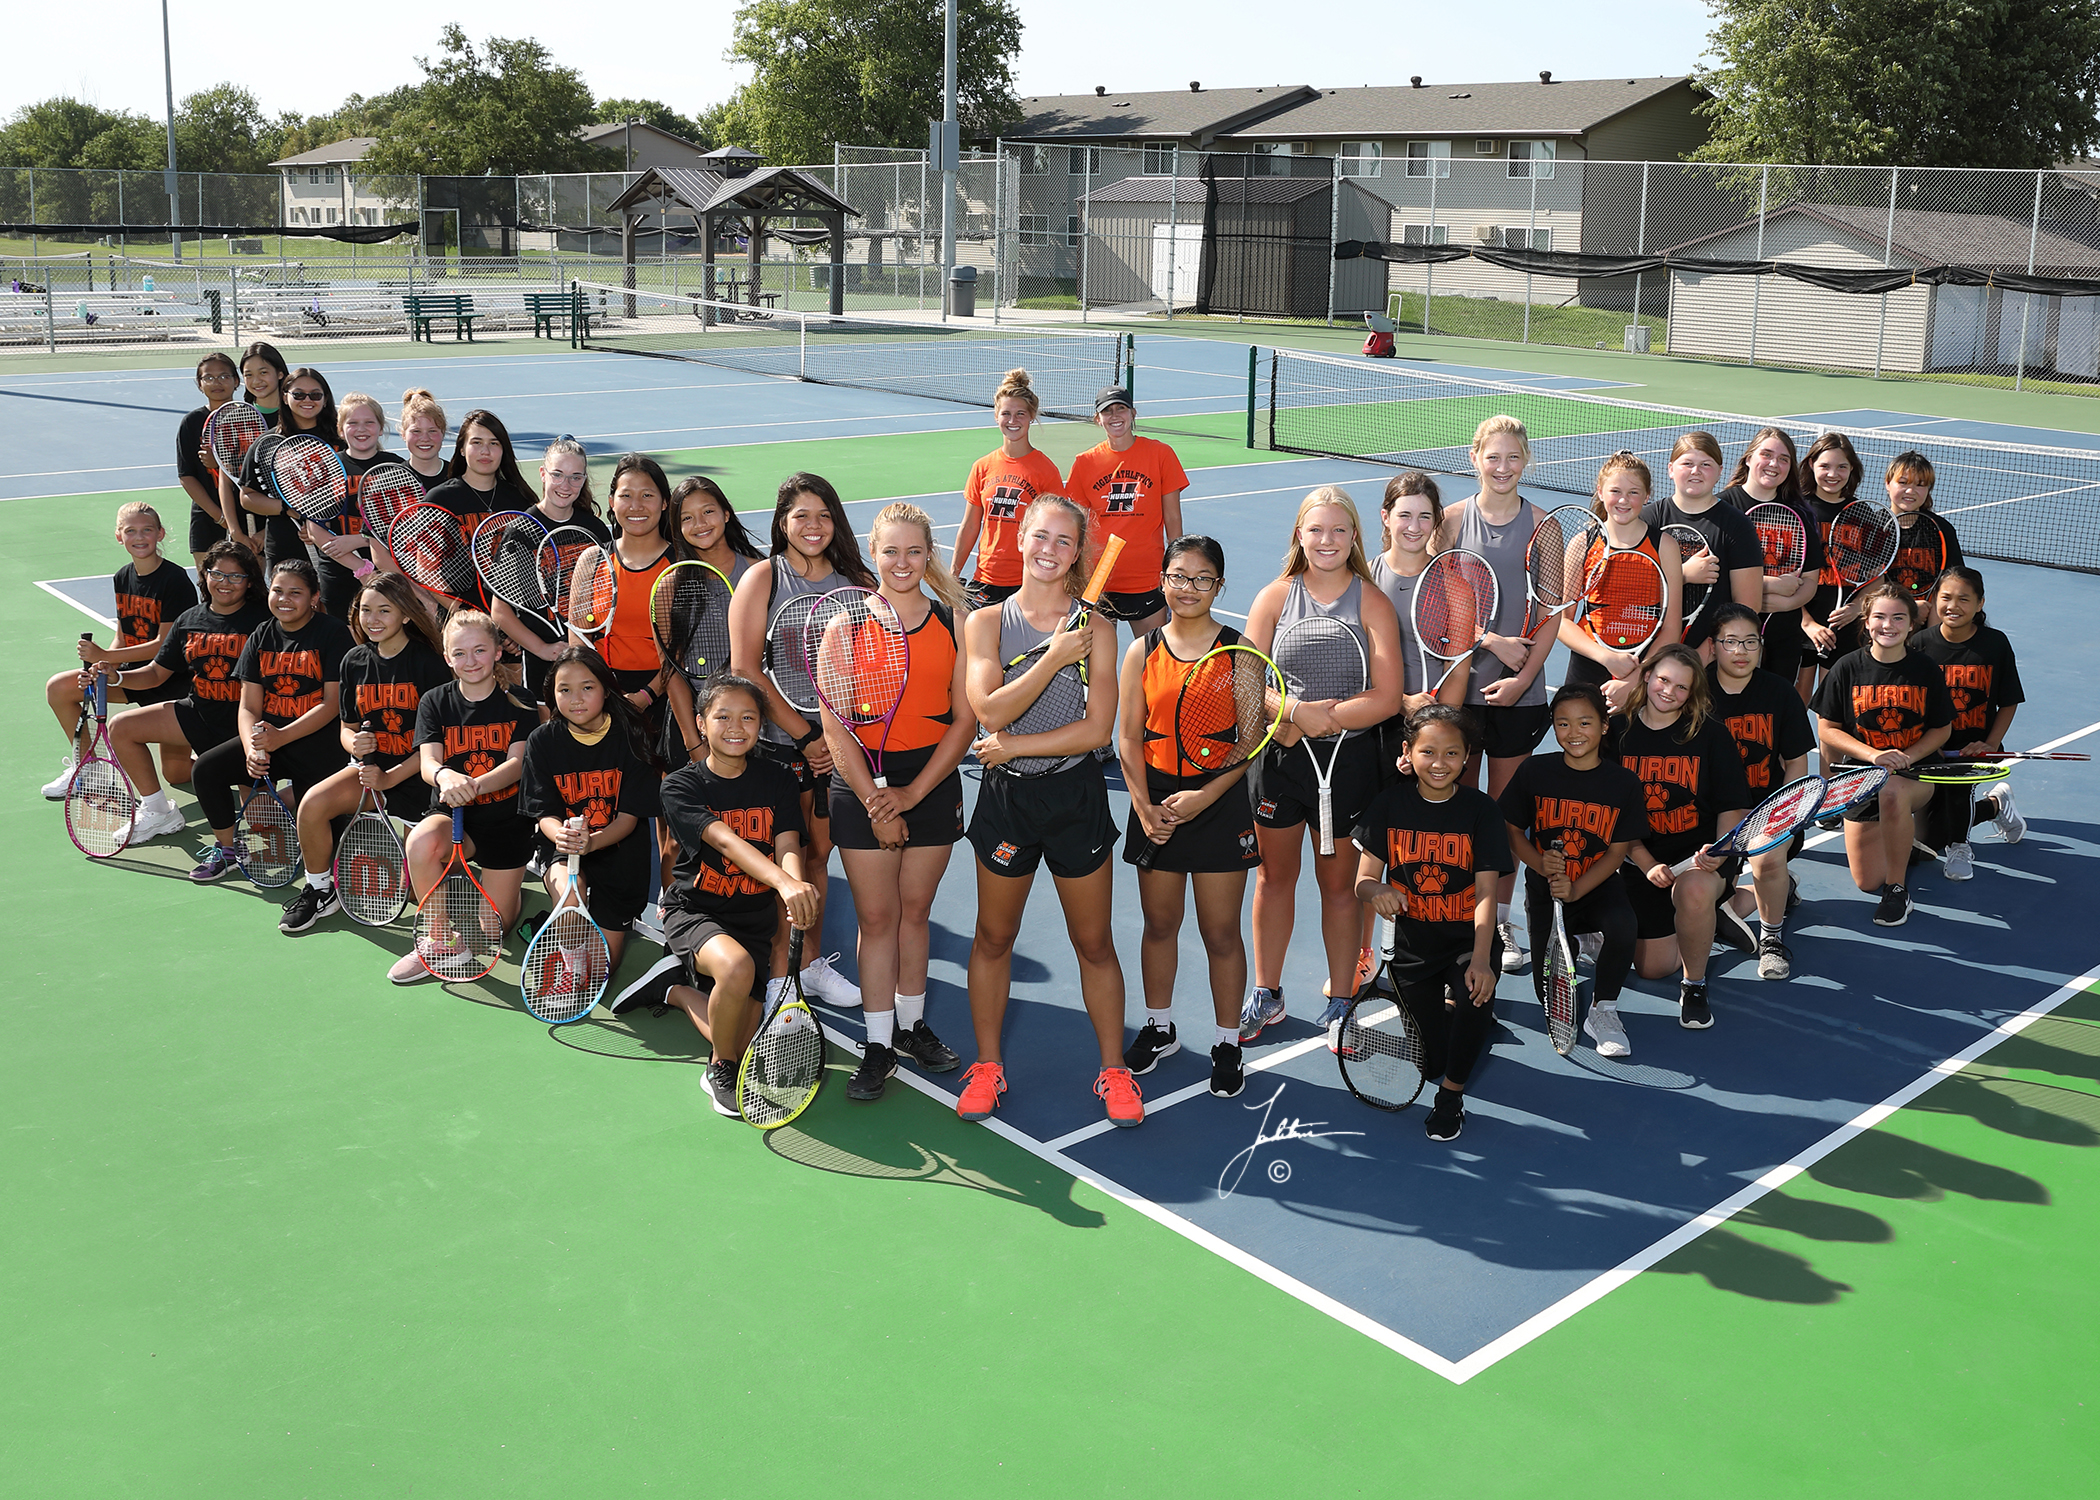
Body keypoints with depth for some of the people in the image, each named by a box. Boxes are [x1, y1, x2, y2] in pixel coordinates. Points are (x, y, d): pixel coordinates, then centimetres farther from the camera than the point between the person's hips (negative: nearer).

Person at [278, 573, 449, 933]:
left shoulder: (429, 661, -10)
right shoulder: (355, 660, 6)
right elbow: (347, 727, 15)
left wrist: (391, 777, -19)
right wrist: (355, 744, -10)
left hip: (416, 772, -5)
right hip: (370, 768, 5)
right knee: (312, 803, -22)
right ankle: (321, 891, 2)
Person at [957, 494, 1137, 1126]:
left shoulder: (1095, 628, -3)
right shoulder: (986, 622, -1)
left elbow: (1098, 728, -11)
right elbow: (990, 709, -16)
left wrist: (1014, 745, -12)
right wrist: (1054, 657, -21)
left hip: (1076, 795, -1)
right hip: (1007, 796, 1)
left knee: (1094, 942, 8)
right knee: (993, 937, 12)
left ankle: (1113, 1070, 23)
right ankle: (987, 1065, 28)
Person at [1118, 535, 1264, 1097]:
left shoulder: (1239, 650, -4)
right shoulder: (1143, 651, 2)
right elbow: (1129, 738, 2)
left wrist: (1205, 796, -17)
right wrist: (1144, 805, -9)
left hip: (1220, 802, -2)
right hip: (1156, 802, 2)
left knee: (1221, 932, 4)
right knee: (1159, 924, 13)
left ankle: (1227, 1044, 18)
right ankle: (1158, 1029, 32)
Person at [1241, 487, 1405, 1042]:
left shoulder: (1372, 602, -4)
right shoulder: (1275, 597, 1)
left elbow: (1387, 698, -13)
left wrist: (1319, 719, -20)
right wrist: (1298, 708, -20)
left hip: (1348, 757, -2)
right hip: (1278, 755, 2)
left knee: (1338, 882, 9)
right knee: (1274, 876, 13)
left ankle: (1340, 998, 24)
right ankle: (1266, 995, 28)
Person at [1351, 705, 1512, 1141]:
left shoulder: (1481, 809, -10)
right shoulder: (1390, 804, -6)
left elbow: (1486, 891, -15)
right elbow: (1364, 879, -5)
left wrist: (1480, 959, -29)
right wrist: (1376, 891, -31)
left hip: (1468, 941, -2)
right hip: (1413, 944, 2)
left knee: (1475, 998, -34)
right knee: (1432, 1063, 3)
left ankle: (1452, 1093, -5)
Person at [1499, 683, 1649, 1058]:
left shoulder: (1624, 782, -7)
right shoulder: (1534, 772, -6)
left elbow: (1618, 850, -6)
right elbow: (1514, 833, 2)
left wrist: (1576, 889, -20)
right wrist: (1541, 863, -19)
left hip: (1598, 886, 0)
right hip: (1545, 888, 1)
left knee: (1623, 927, -36)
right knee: (1550, 996, -10)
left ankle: (1602, 1010, -7)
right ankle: (1574, 943, 30)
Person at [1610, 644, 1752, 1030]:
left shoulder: (1711, 734, -7)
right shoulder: (1618, 733, -3)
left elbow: (1732, 807, -3)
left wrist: (1721, 850, -23)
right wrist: (1647, 864, -14)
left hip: (1701, 853, -3)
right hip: (1644, 859, 3)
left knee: (1694, 890, -40)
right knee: (1651, 968, 3)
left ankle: (1694, 985, -12)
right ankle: (1697, 931, 40)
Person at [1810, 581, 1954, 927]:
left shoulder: (1926, 669, -5)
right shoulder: (1848, 668, -7)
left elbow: (1942, 728, 2)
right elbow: (1827, 729, -5)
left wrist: (1906, 757, -17)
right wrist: (1873, 754, -20)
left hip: (1916, 772, -1)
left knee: (1893, 792, -41)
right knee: (1867, 882, 1)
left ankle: (1897, 889, -19)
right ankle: (1903, 827, 37)